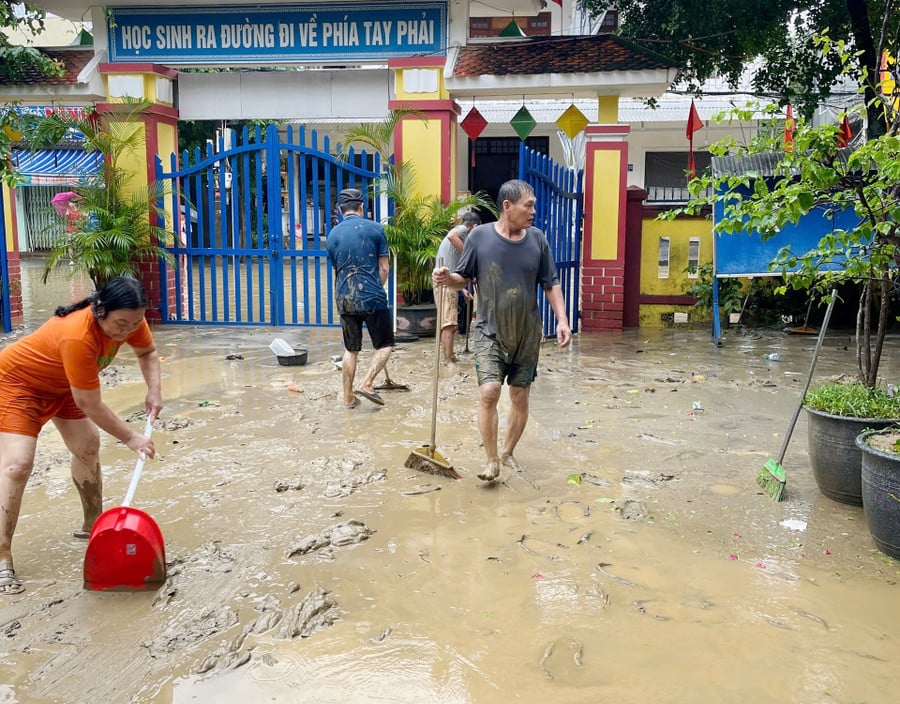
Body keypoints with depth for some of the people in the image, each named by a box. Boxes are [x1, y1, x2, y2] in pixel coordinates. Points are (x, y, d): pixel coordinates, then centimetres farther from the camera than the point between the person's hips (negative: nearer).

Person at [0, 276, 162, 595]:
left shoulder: (127, 319, -20)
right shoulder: (77, 337, -41)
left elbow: (147, 352, 2)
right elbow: (90, 406, -33)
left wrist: (154, 391, -14)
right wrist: (131, 438, -23)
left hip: (60, 384, 8)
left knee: (87, 446, 11)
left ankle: (92, 525, 28)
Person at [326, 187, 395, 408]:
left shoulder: (333, 234, 6)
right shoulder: (375, 228, -3)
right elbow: (384, 268, -1)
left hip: (345, 299, 4)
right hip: (372, 297, -4)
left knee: (351, 349, 14)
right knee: (385, 345, 9)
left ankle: (348, 397, 16)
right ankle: (367, 384, -6)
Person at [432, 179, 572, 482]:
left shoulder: (537, 239, -1)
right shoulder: (479, 236, -8)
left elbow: (551, 284, 5)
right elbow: (463, 278, 2)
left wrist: (562, 320, -6)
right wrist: (446, 278, -20)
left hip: (527, 335, 3)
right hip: (489, 332, -3)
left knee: (520, 397, 9)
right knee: (489, 391, -18)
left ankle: (507, 452, 31)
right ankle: (492, 460, -2)